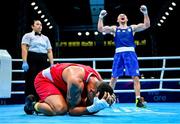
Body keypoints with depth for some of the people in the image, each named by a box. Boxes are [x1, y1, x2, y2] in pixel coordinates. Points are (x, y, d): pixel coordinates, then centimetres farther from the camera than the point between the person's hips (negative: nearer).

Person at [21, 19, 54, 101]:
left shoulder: (45, 38, 23)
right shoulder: (28, 36, 9)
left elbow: (49, 51, 17)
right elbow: (24, 49, -4)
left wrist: (52, 64, 6)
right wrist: (24, 62, -17)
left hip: (43, 61, 5)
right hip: (32, 60, -4)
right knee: (31, 82, -7)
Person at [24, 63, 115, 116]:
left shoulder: (99, 83, -15)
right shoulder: (76, 82, -39)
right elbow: (71, 110, -26)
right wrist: (93, 108, -38)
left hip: (59, 82, 8)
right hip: (44, 80, -8)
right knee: (61, 109, -29)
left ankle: (43, 102, 21)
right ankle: (34, 105, -2)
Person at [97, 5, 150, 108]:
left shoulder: (132, 28, 17)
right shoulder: (114, 29, 18)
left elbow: (146, 25, 5)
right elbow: (100, 29, 5)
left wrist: (145, 13, -7)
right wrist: (101, 17, -5)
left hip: (130, 53, 0)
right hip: (119, 54, 1)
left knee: (135, 76, -9)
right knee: (114, 78, 4)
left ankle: (138, 100, -10)